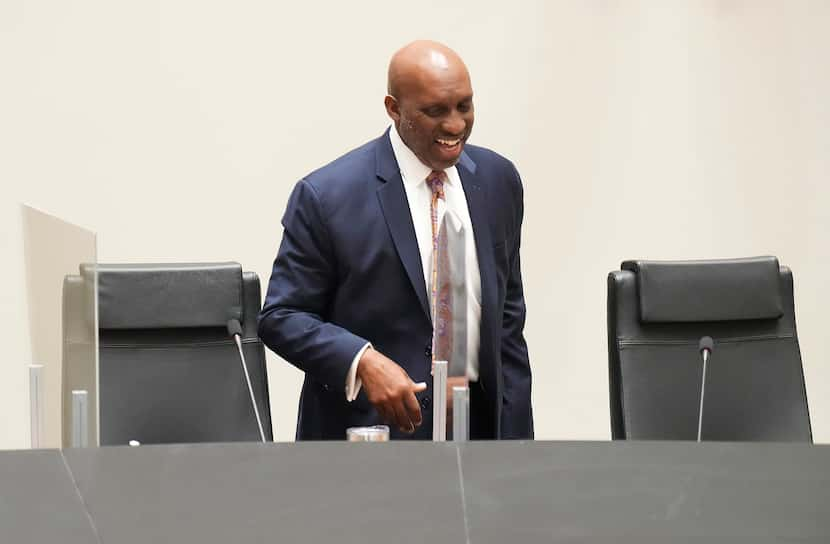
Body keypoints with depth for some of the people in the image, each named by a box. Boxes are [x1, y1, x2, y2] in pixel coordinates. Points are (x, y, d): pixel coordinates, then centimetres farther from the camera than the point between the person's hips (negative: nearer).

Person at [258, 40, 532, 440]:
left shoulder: (498, 180, 3)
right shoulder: (326, 195, -12)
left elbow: (507, 314, 10)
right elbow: (280, 317, -8)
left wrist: (515, 442, 6)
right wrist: (362, 361, -25)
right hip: (370, 432, -4)